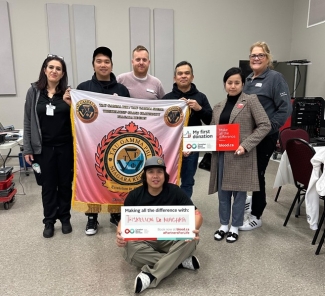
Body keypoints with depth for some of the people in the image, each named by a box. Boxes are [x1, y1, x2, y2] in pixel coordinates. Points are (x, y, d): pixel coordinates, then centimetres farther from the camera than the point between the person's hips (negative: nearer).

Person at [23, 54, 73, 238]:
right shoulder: (34, 91, 2)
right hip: (43, 148, 0)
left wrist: (70, 104, -17)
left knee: (65, 184, 11)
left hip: (65, 147, 0)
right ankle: (49, 221, 26)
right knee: (48, 185, 10)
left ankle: (65, 218, 28)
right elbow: (28, 122, 3)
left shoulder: (68, 93, 0)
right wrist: (27, 148, 0)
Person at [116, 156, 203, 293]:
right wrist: (120, 234, -28)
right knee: (130, 250, -33)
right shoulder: (134, 195, -6)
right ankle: (180, 261, -20)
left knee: (191, 240, -30)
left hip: (170, 239, 0)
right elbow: (124, 221, -2)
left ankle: (151, 275, -30)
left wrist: (193, 230, -36)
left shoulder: (175, 191, -9)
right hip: (144, 241, 1)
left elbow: (197, 215, -11)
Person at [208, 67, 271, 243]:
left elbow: (265, 125, -8)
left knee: (239, 192, 7)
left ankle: (235, 227, 24)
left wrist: (246, 145, -16)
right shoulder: (218, 107, 13)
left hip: (241, 155, -4)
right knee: (223, 192, 12)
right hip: (221, 154, 4)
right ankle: (223, 225, 28)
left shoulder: (250, 100, -2)